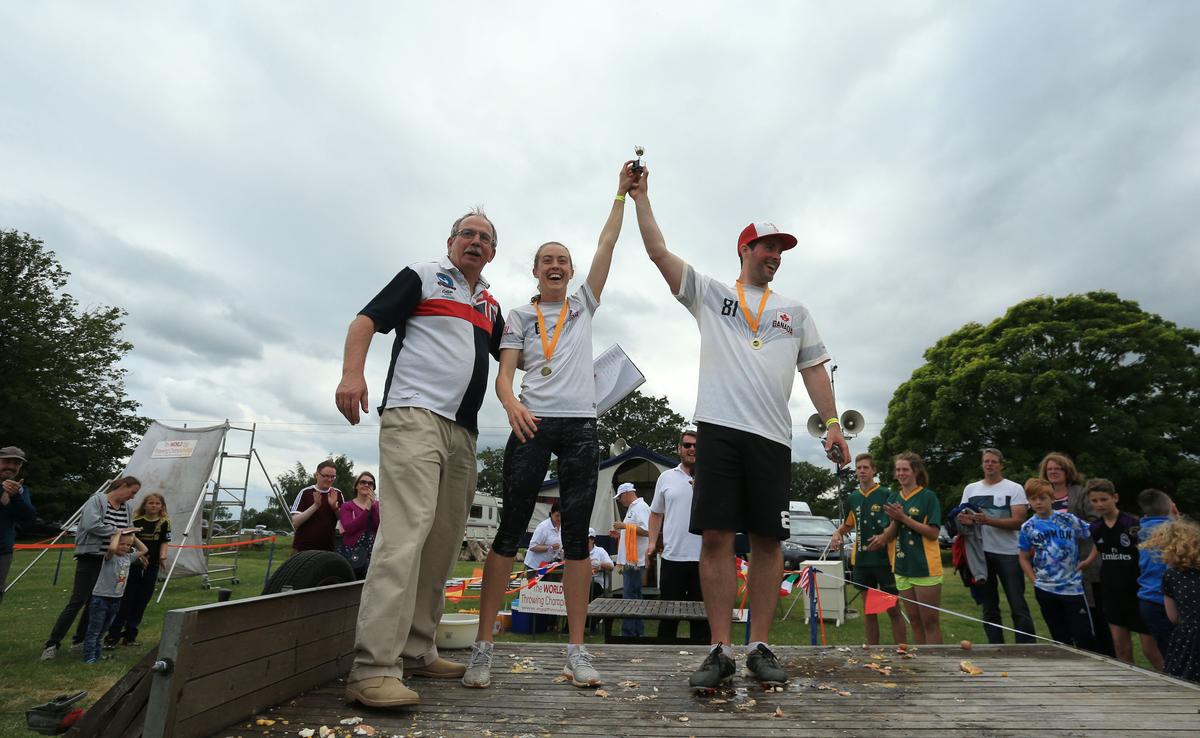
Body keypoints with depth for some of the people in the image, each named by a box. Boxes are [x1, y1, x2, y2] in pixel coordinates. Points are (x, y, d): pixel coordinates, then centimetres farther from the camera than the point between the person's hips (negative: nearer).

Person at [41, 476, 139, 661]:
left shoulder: (128, 507, 8)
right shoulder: (97, 500, -12)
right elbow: (91, 525, -24)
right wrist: (116, 531, -18)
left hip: (110, 561, 7)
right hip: (90, 558, -7)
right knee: (77, 601, -7)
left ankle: (79, 640, 25)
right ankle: (52, 644, 4)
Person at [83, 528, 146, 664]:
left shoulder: (128, 557, 6)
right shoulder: (110, 557, -14)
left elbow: (144, 550, 18)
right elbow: (112, 548, -37)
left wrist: (133, 537, 9)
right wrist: (118, 533, -23)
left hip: (116, 599, 7)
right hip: (100, 598, -6)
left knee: (102, 630, 17)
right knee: (94, 630, 0)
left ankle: (97, 655, 26)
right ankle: (89, 657, 6)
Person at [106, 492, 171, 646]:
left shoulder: (164, 523, 1)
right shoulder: (136, 521, -2)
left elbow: (164, 542, 0)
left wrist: (162, 557, -16)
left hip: (152, 566, 2)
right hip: (133, 564, -1)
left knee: (142, 601, 7)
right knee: (126, 599, -2)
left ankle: (129, 635, 18)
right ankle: (113, 634, 8)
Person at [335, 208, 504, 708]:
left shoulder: (491, 305, 24)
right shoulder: (422, 276, 7)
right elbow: (367, 319, -2)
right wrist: (352, 372, -19)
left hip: (463, 432, 7)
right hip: (414, 416, -7)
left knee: (444, 542, 8)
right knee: (406, 531, -18)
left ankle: (416, 652, 18)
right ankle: (373, 668, -15)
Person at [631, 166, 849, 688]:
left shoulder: (795, 311, 21)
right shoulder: (709, 293, 15)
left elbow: (814, 369, 16)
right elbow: (658, 251, 10)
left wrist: (832, 422, 5)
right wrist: (640, 196, 9)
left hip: (772, 435, 3)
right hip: (719, 427, -2)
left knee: (768, 540, 3)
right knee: (716, 537, -5)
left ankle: (760, 647, 15)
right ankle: (720, 650, 5)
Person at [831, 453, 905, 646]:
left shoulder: (886, 494, -5)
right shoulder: (853, 498, 10)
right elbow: (848, 524, 23)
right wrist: (837, 533, 3)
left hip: (885, 559, -5)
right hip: (861, 560, 5)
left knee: (893, 609, 1)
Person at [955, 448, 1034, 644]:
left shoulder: (1014, 488, -1)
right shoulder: (970, 489, 11)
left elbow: (1018, 521, -11)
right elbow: (962, 517, 13)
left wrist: (988, 521, -24)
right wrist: (965, 520, -10)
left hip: (1008, 554, -4)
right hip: (981, 553, 4)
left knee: (1018, 606, 0)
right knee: (989, 608, 11)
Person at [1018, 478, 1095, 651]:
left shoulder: (1068, 519, -4)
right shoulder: (1027, 528, 0)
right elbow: (1024, 558, 8)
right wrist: (1035, 581, -1)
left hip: (1073, 586, -2)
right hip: (1045, 590, 2)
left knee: (1084, 636, 2)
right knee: (1060, 638, 13)